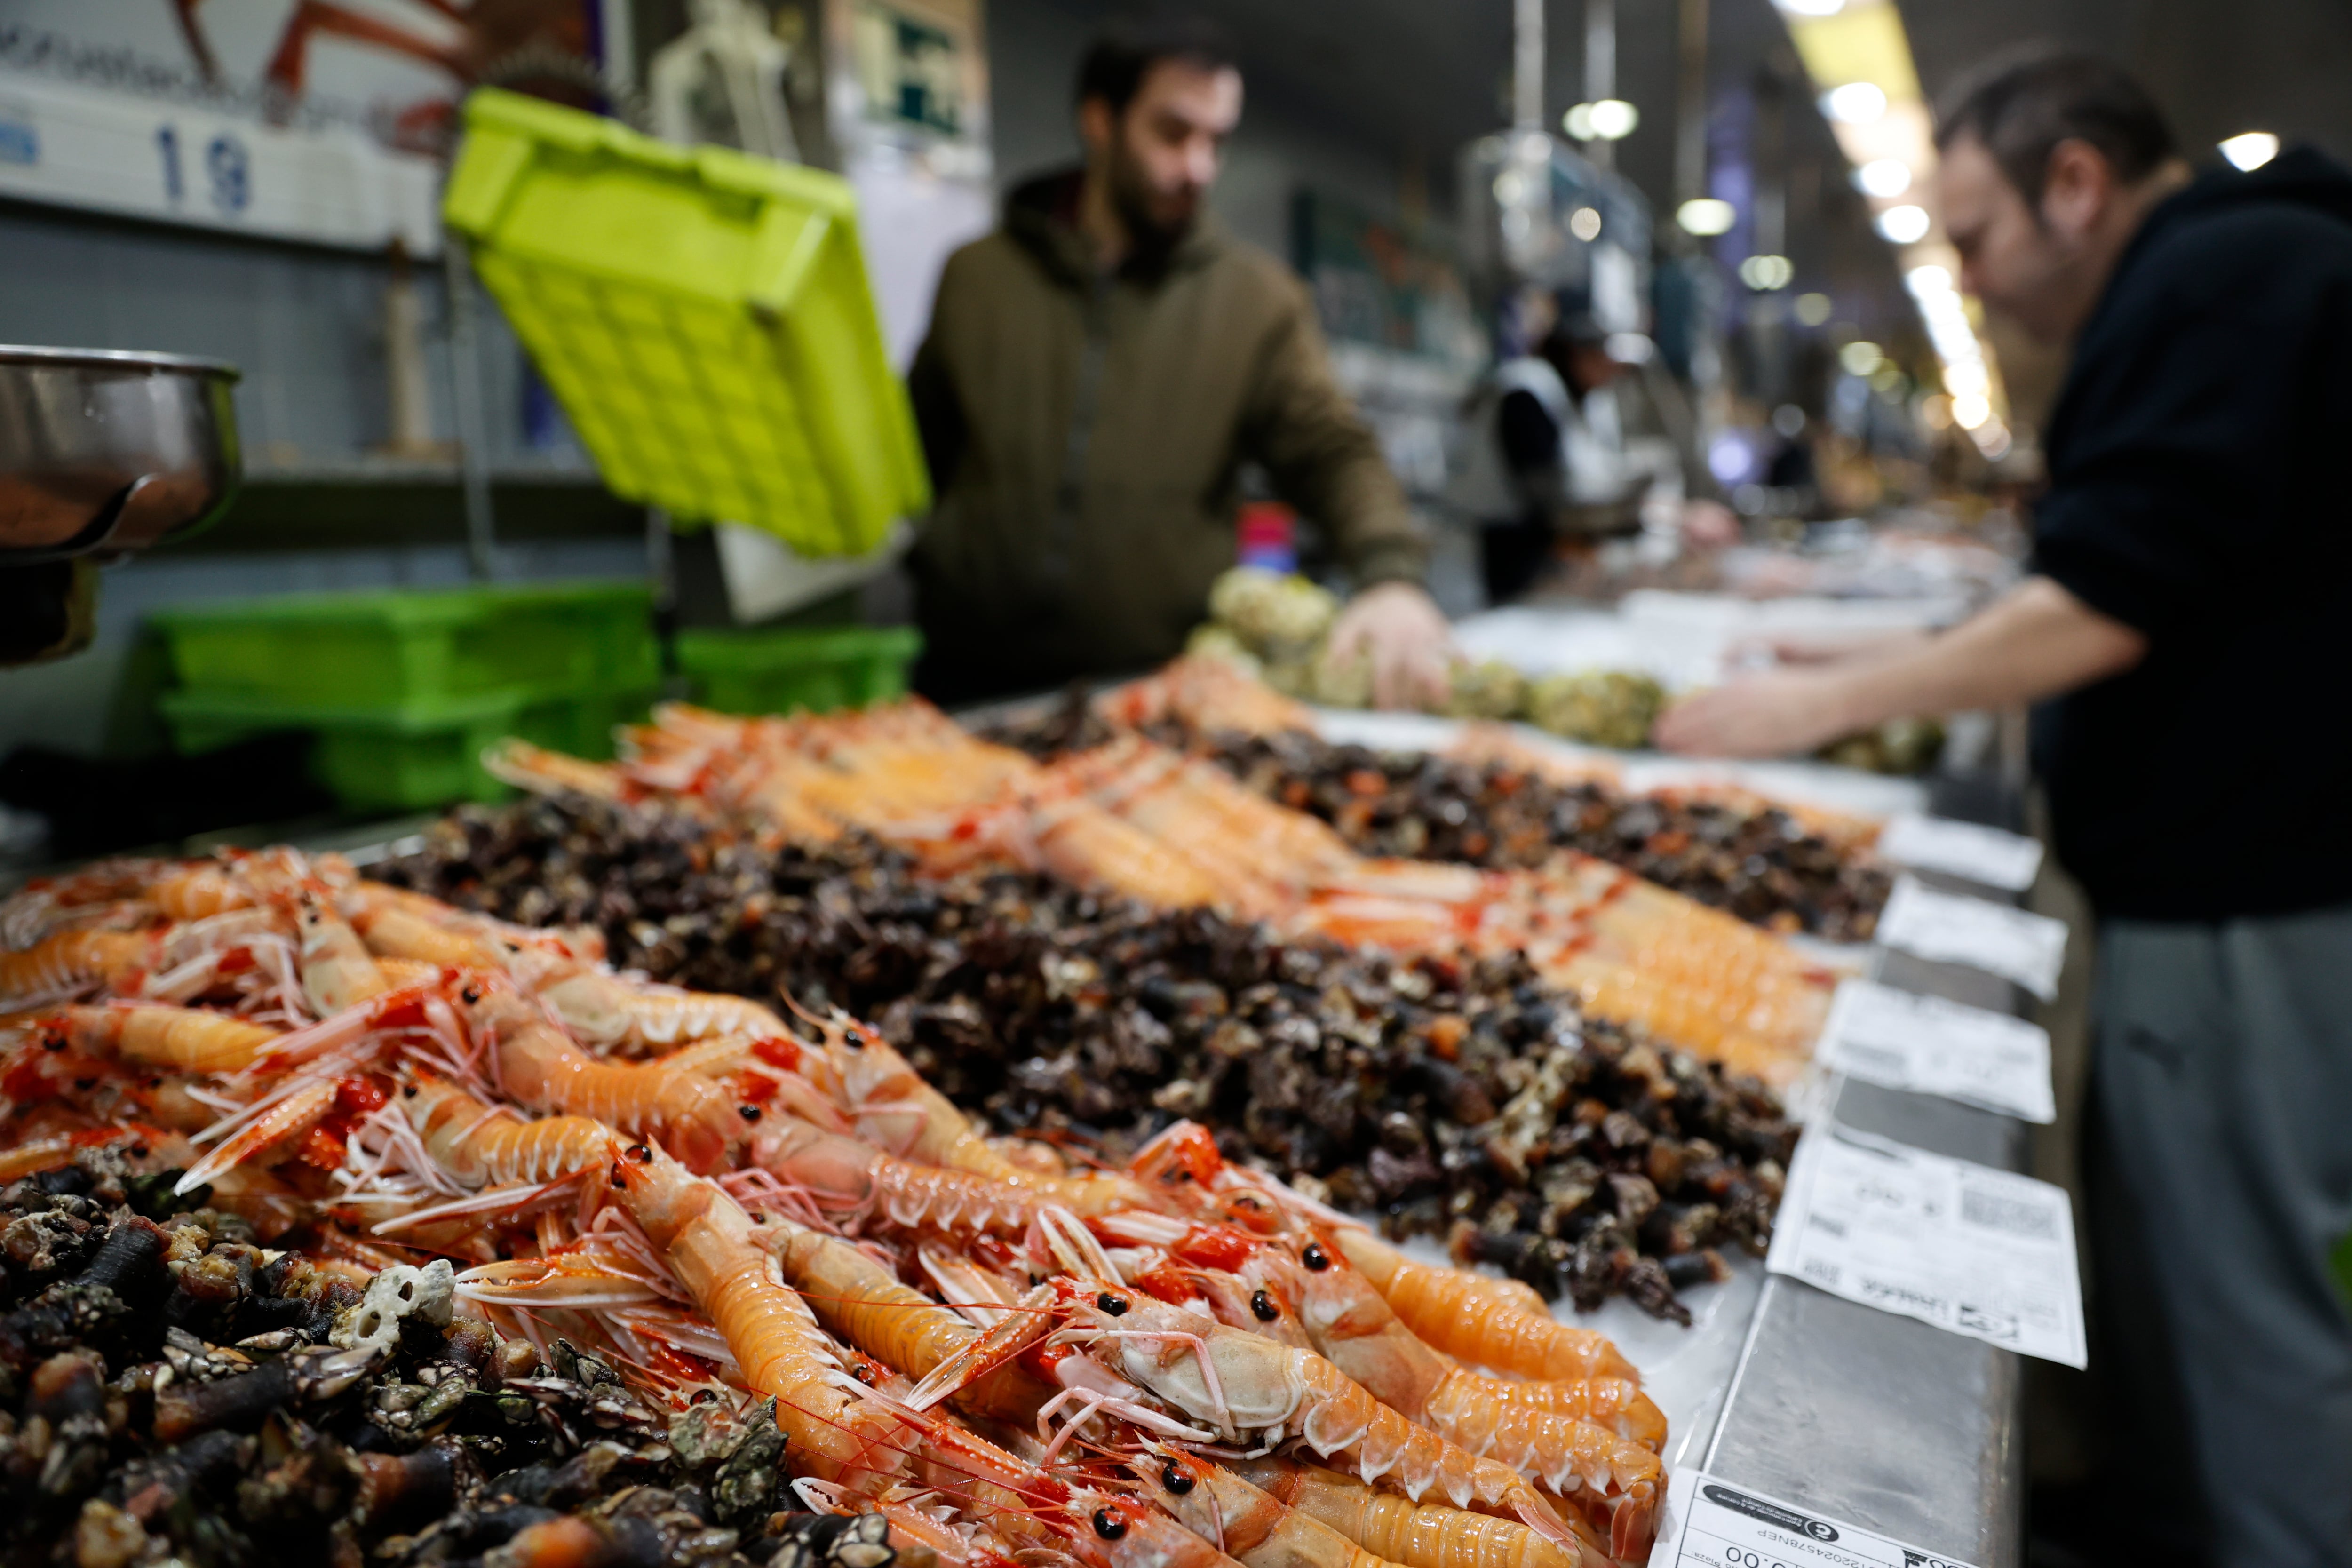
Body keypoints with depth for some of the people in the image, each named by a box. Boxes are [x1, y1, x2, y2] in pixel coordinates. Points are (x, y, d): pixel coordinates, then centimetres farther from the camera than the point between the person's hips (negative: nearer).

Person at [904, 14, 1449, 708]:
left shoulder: (1258, 297, 5)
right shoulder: (976, 276, 9)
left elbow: (1331, 449, -3)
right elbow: (919, 450, 16)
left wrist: (1391, 574, -22)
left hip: (1164, 683, -1)